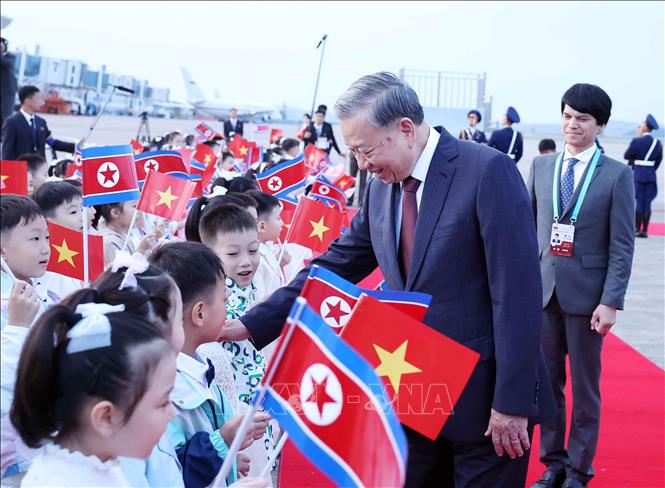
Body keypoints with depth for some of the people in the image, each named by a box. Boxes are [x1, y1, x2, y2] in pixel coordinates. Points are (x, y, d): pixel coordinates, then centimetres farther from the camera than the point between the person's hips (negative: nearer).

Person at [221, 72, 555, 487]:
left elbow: (517, 293, -18)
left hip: (485, 396, -6)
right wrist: (249, 326, 1)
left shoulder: (488, 171, -16)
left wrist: (512, 404, -19)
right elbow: (333, 269, 9)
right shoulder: (381, 188, 5)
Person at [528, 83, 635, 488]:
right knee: (547, 382, 11)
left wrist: (611, 301, -12)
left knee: (585, 387, 7)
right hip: (543, 289, 3)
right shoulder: (541, 166, 6)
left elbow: (622, 245, -6)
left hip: (586, 294, -3)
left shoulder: (617, 175, -4)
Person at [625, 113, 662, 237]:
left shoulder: (637, 141, -11)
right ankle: (645, 230, 5)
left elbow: (626, 156, -1)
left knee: (639, 202, 0)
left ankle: (637, 229, 0)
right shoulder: (658, 143, 4)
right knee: (647, 203, 5)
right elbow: (658, 161, 11)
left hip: (638, 176, -4)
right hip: (651, 176, 4)